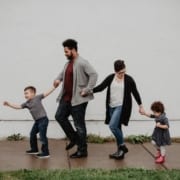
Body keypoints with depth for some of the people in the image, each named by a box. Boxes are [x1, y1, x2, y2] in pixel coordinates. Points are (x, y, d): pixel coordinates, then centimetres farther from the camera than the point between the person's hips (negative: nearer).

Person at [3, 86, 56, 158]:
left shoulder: (37, 97, -7)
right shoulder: (26, 104, 10)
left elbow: (46, 94, -8)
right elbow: (18, 107, 7)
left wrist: (54, 87, -12)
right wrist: (9, 104, -2)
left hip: (43, 119, -9)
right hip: (37, 121, 9)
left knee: (42, 136, -10)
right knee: (32, 134, 19)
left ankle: (46, 153, -5)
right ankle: (34, 149, 36)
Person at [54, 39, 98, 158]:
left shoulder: (82, 63, -15)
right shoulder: (68, 63, 13)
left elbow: (94, 75, -21)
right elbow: (63, 73, 31)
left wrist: (87, 90, -23)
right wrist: (58, 79, 10)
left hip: (78, 99, -9)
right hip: (66, 98, 9)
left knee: (79, 125, -2)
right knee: (60, 116, 11)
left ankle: (82, 151, 8)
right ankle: (74, 138, 25)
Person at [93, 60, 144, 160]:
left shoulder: (129, 79, -4)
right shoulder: (110, 78, 4)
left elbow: (135, 92, 5)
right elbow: (101, 87, 1)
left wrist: (140, 105, 10)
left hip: (122, 107, -5)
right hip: (112, 107, 5)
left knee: (113, 126, -19)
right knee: (117, 127, 9)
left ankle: (122, 146, -1)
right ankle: (120, 151, 19)